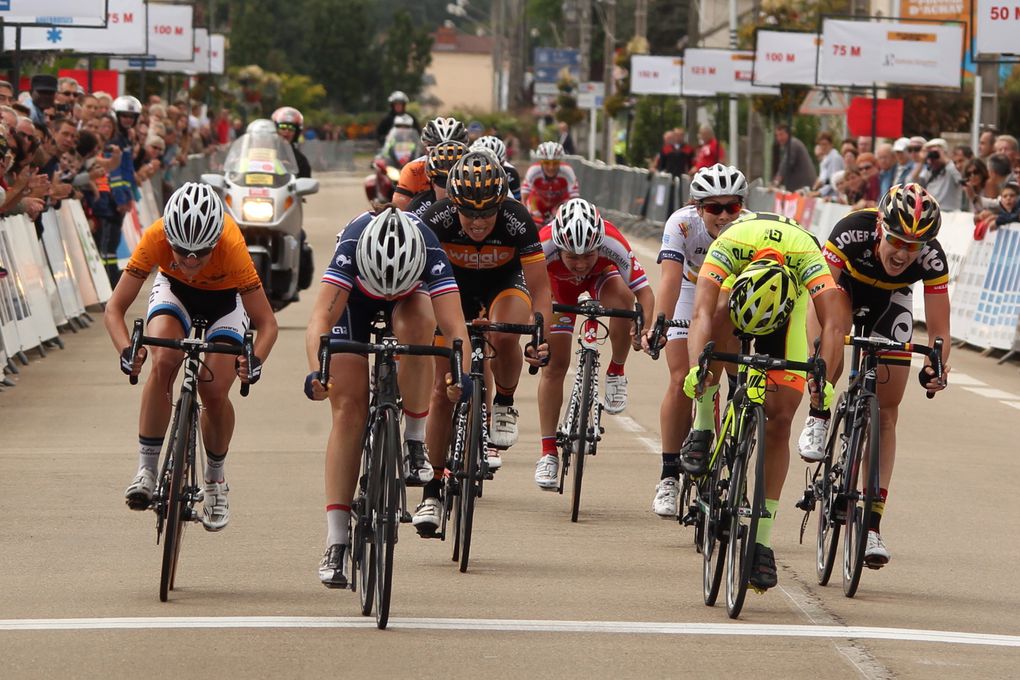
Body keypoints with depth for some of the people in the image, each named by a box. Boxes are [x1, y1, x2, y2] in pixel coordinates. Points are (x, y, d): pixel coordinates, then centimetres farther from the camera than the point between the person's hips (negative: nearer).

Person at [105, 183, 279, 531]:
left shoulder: (231, 246, -39)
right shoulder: (155, 238, -35)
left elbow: (266, 323, -31)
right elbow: (114, 309, -31)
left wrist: (255, 360, -51)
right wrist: (127, 351, -49)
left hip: (225, 297, -1)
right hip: (174, 291, 1)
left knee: (215, 392, -15)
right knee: (163, 362, -28)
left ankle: (215, 480, 13)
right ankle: (146, 470, -19)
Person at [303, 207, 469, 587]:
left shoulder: (430, 254, -39)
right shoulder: (351, 247, -41)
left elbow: (454, 326, -47)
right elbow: (321, 317, -51)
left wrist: (460, 374, -65)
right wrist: (316, 372, -68)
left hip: (413, 293, 1)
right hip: (355, 297, 0)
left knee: (416, 326, -37)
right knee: (349, 409, -11)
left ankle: (415, 441, -18)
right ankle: (336, 543, -9)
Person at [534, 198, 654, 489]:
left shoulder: (612, 242, -40)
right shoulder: (543, 244, -40)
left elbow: (644, 291, -36)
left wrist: (646, 331, -52)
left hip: (601, 275, 0)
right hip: (559, 283, 0)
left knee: (623, 296, -35)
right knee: (555, 364, -7)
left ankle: (616, 373, -11)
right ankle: (548, 453, 4)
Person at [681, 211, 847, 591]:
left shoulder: (808, 256, -39)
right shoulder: (730, 245, -40)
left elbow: (833, 323, -47)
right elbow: (702, 312, -47)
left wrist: (823, 377, -61)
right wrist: (695, 366, -63)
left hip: (789, 304, 0)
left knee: (780, 416, -10)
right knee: (722, 324, -39)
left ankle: (762, 540, -5)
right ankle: (702, 430, -21)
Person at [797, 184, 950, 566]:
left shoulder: (932, 259, -33)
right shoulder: (853, 232, -39)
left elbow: (939, 329, -29)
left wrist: (935, 366, -47)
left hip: (888, 301, 1)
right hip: (844, 282, -1)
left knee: (886, 410, -5)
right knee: (834, 335, -36)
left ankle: (872, 523, -2)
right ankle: (818, 420, -8)